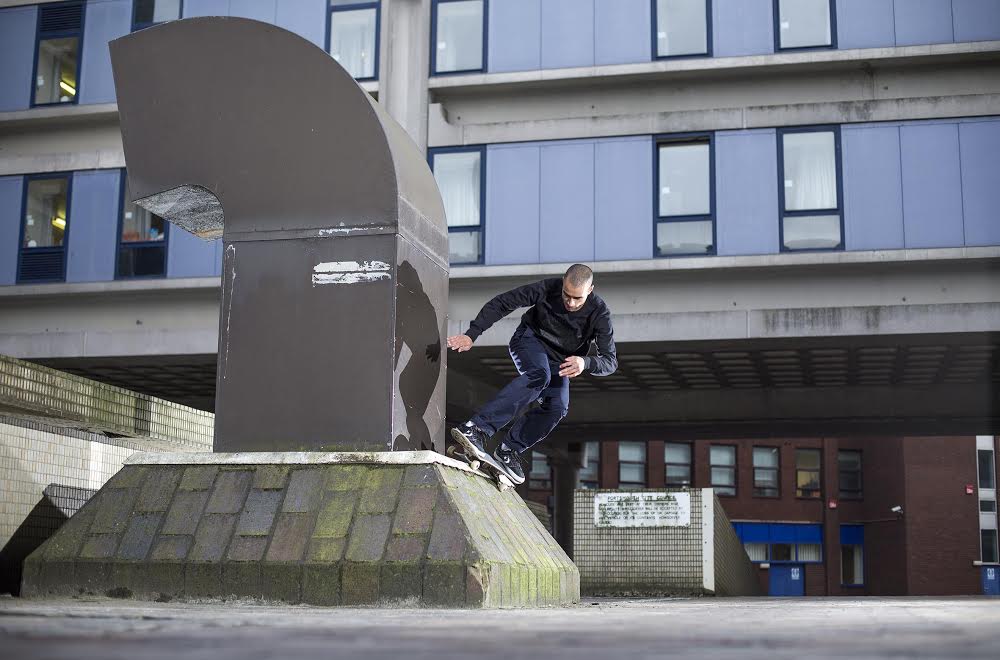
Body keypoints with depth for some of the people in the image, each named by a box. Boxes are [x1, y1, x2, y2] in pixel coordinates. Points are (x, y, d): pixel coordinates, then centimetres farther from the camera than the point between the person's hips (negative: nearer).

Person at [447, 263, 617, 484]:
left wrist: (585, 363, -47)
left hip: (559, 362, 3)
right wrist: (471, 334, -23)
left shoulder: (599, 313, -24)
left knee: (557, 408, -23)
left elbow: (610, 361, -25)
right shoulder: (548, 289, -24)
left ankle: (509, 451, -9)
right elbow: (501, 303, -16)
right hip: (530, 340, -3)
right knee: (539, 375, -36)